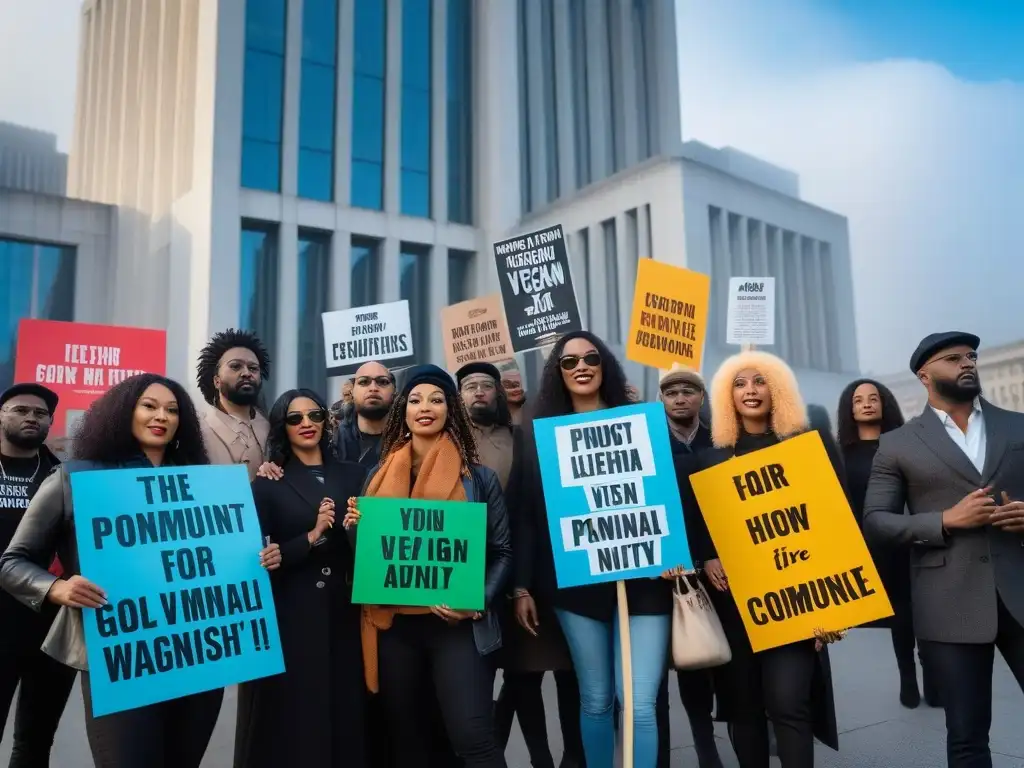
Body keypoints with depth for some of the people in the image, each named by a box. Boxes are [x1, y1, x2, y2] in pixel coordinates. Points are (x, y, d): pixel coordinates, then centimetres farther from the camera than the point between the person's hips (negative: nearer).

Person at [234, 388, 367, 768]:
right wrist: (313, 535, -15)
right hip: (289, 614, -2)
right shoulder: (268, 484, 1)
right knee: (290, 718, 4)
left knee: (344, 712, 6)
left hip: (343, 611, 3)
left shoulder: (352, 476, 10)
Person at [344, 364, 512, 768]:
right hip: (393, 623, 3)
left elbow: (502, 551, 1)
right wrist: (354, 527, -6)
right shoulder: (380, 474, 8)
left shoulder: (478, 477, 0)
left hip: (457, 624, -3)